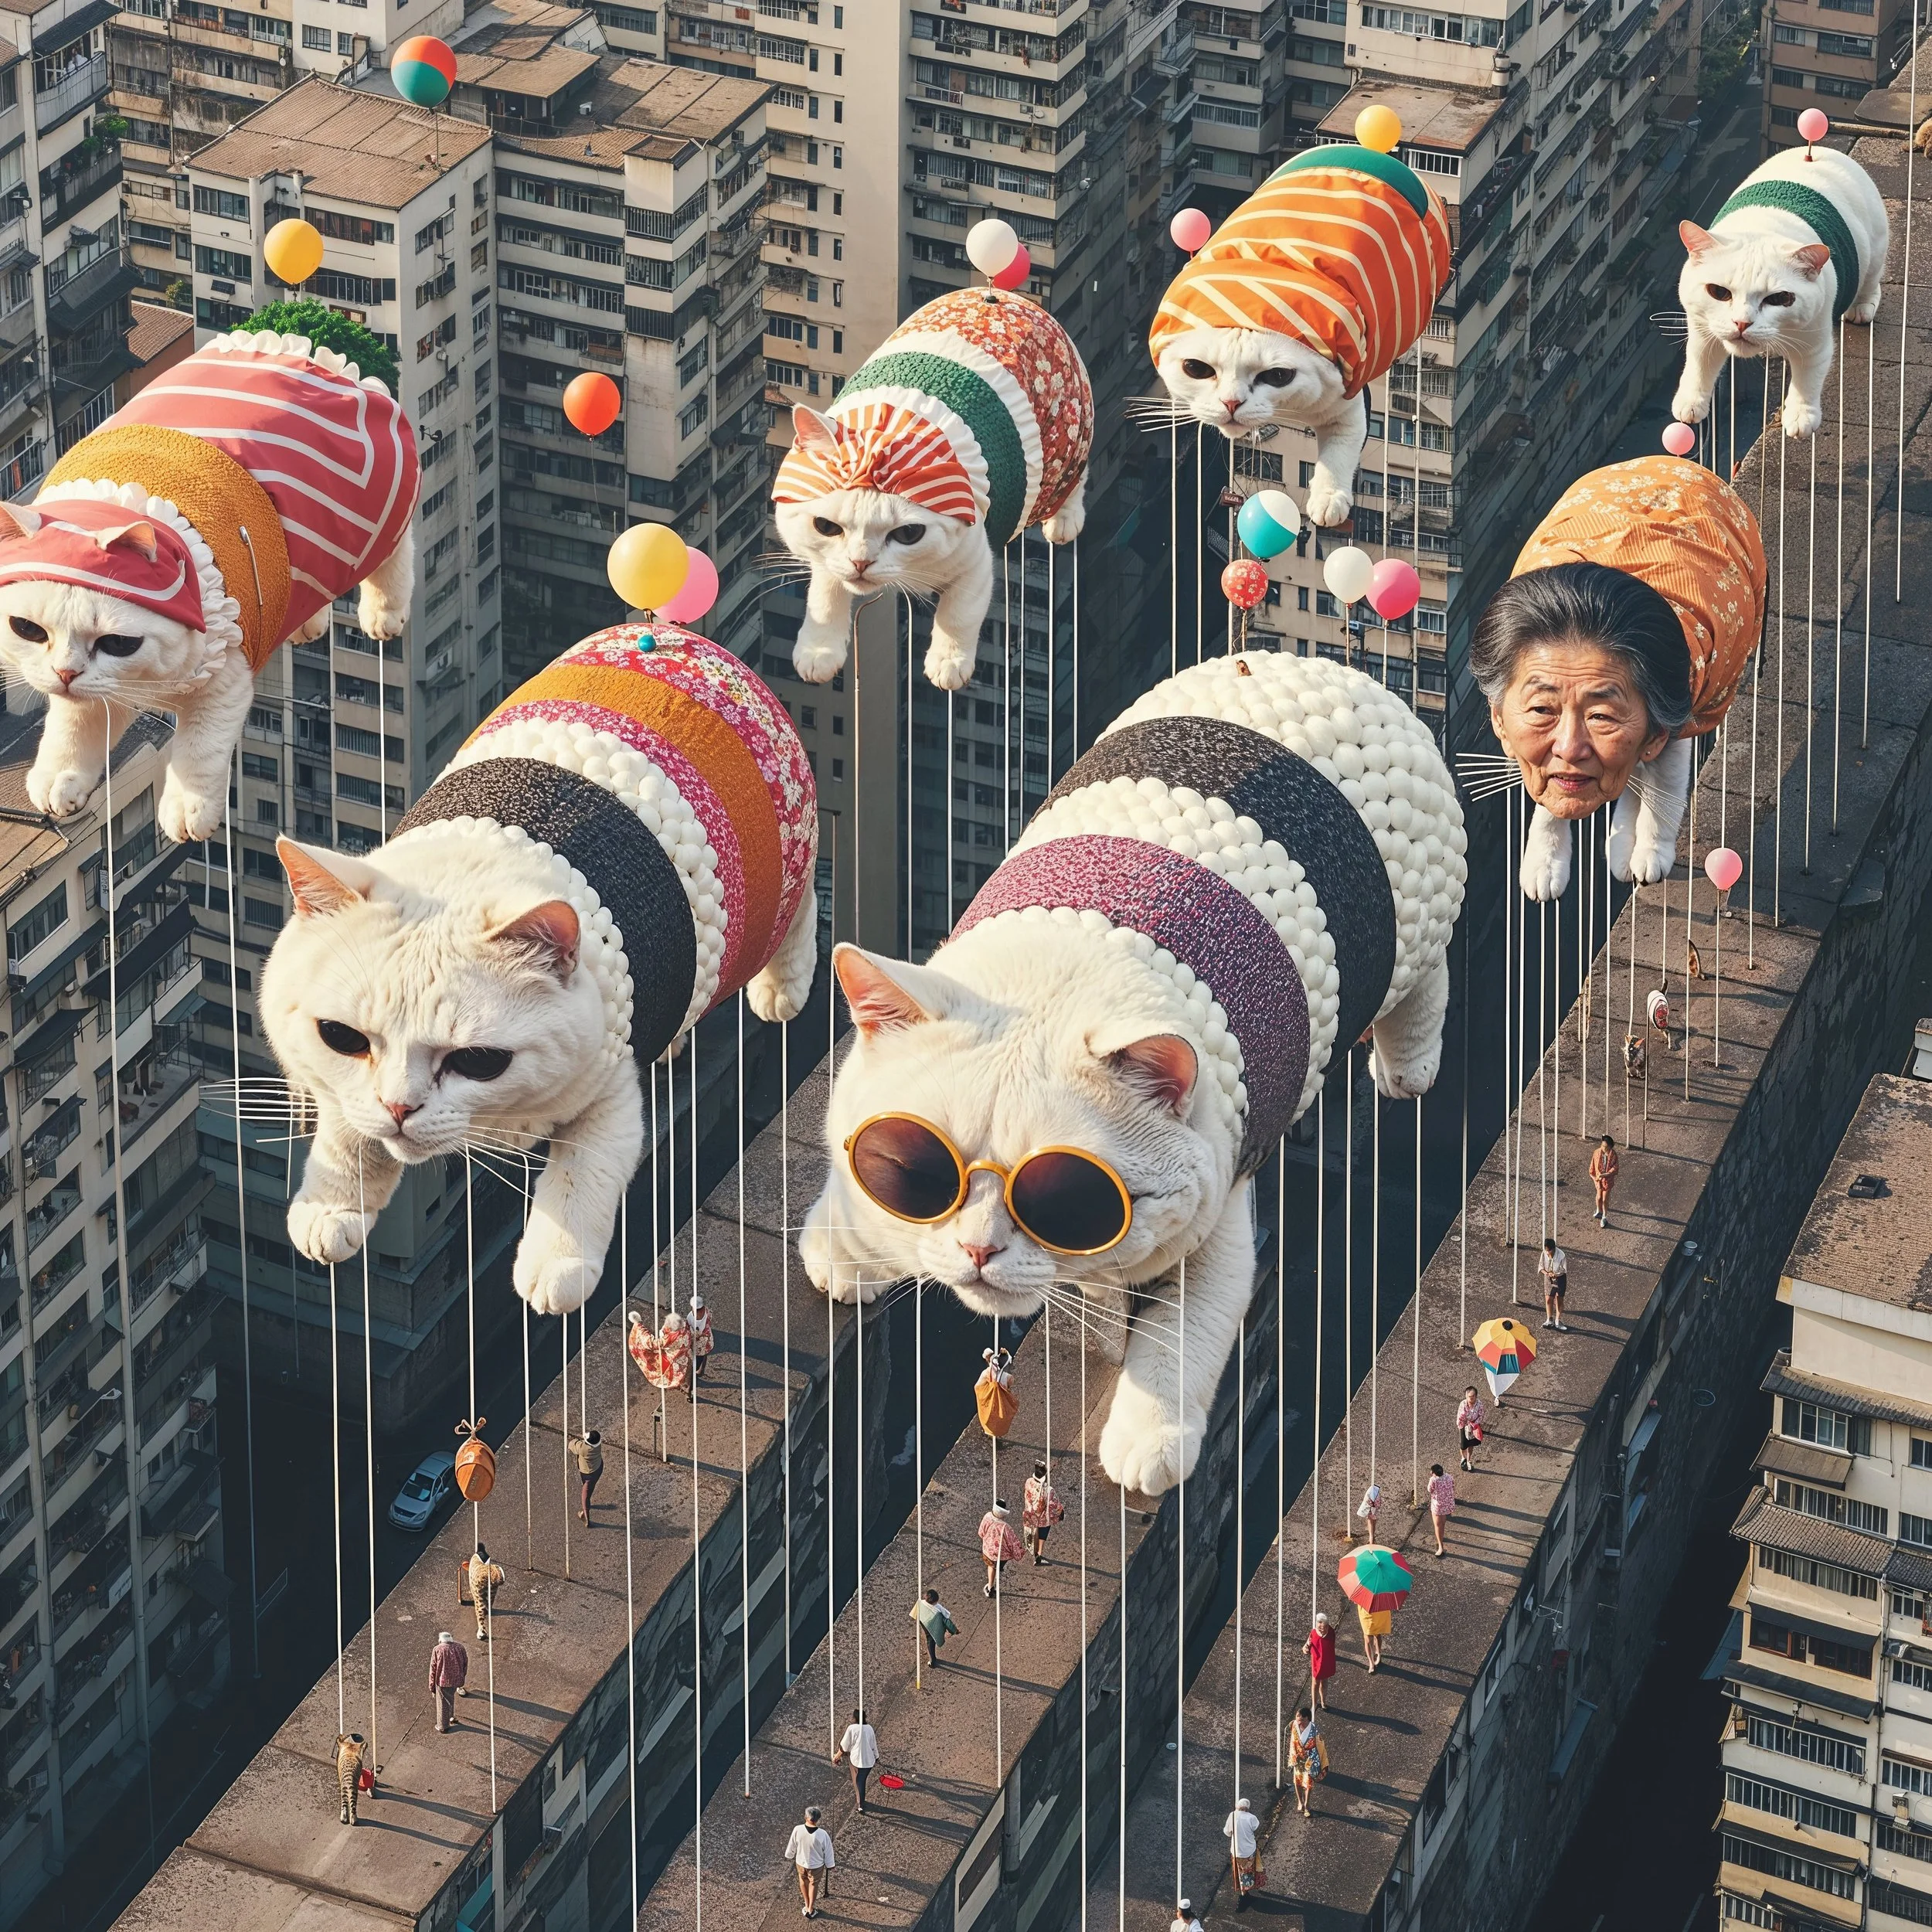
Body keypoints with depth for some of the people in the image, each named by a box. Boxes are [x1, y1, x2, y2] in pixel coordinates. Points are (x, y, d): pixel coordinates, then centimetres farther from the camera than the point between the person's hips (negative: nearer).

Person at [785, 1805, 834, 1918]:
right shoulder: (822, 1834, -30)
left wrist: (790, 1855, 14)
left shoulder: (797, 1830, -26)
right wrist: (830, 1864, 4)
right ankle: (811, 1910, 37)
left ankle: (807, 1906, 46)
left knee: (804, 1882, 29)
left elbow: (792, 1846, -7)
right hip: (816, 1866, -2)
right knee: (814, 1885, 23)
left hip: (801, 1863, 2)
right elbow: (828, 1851, -15)